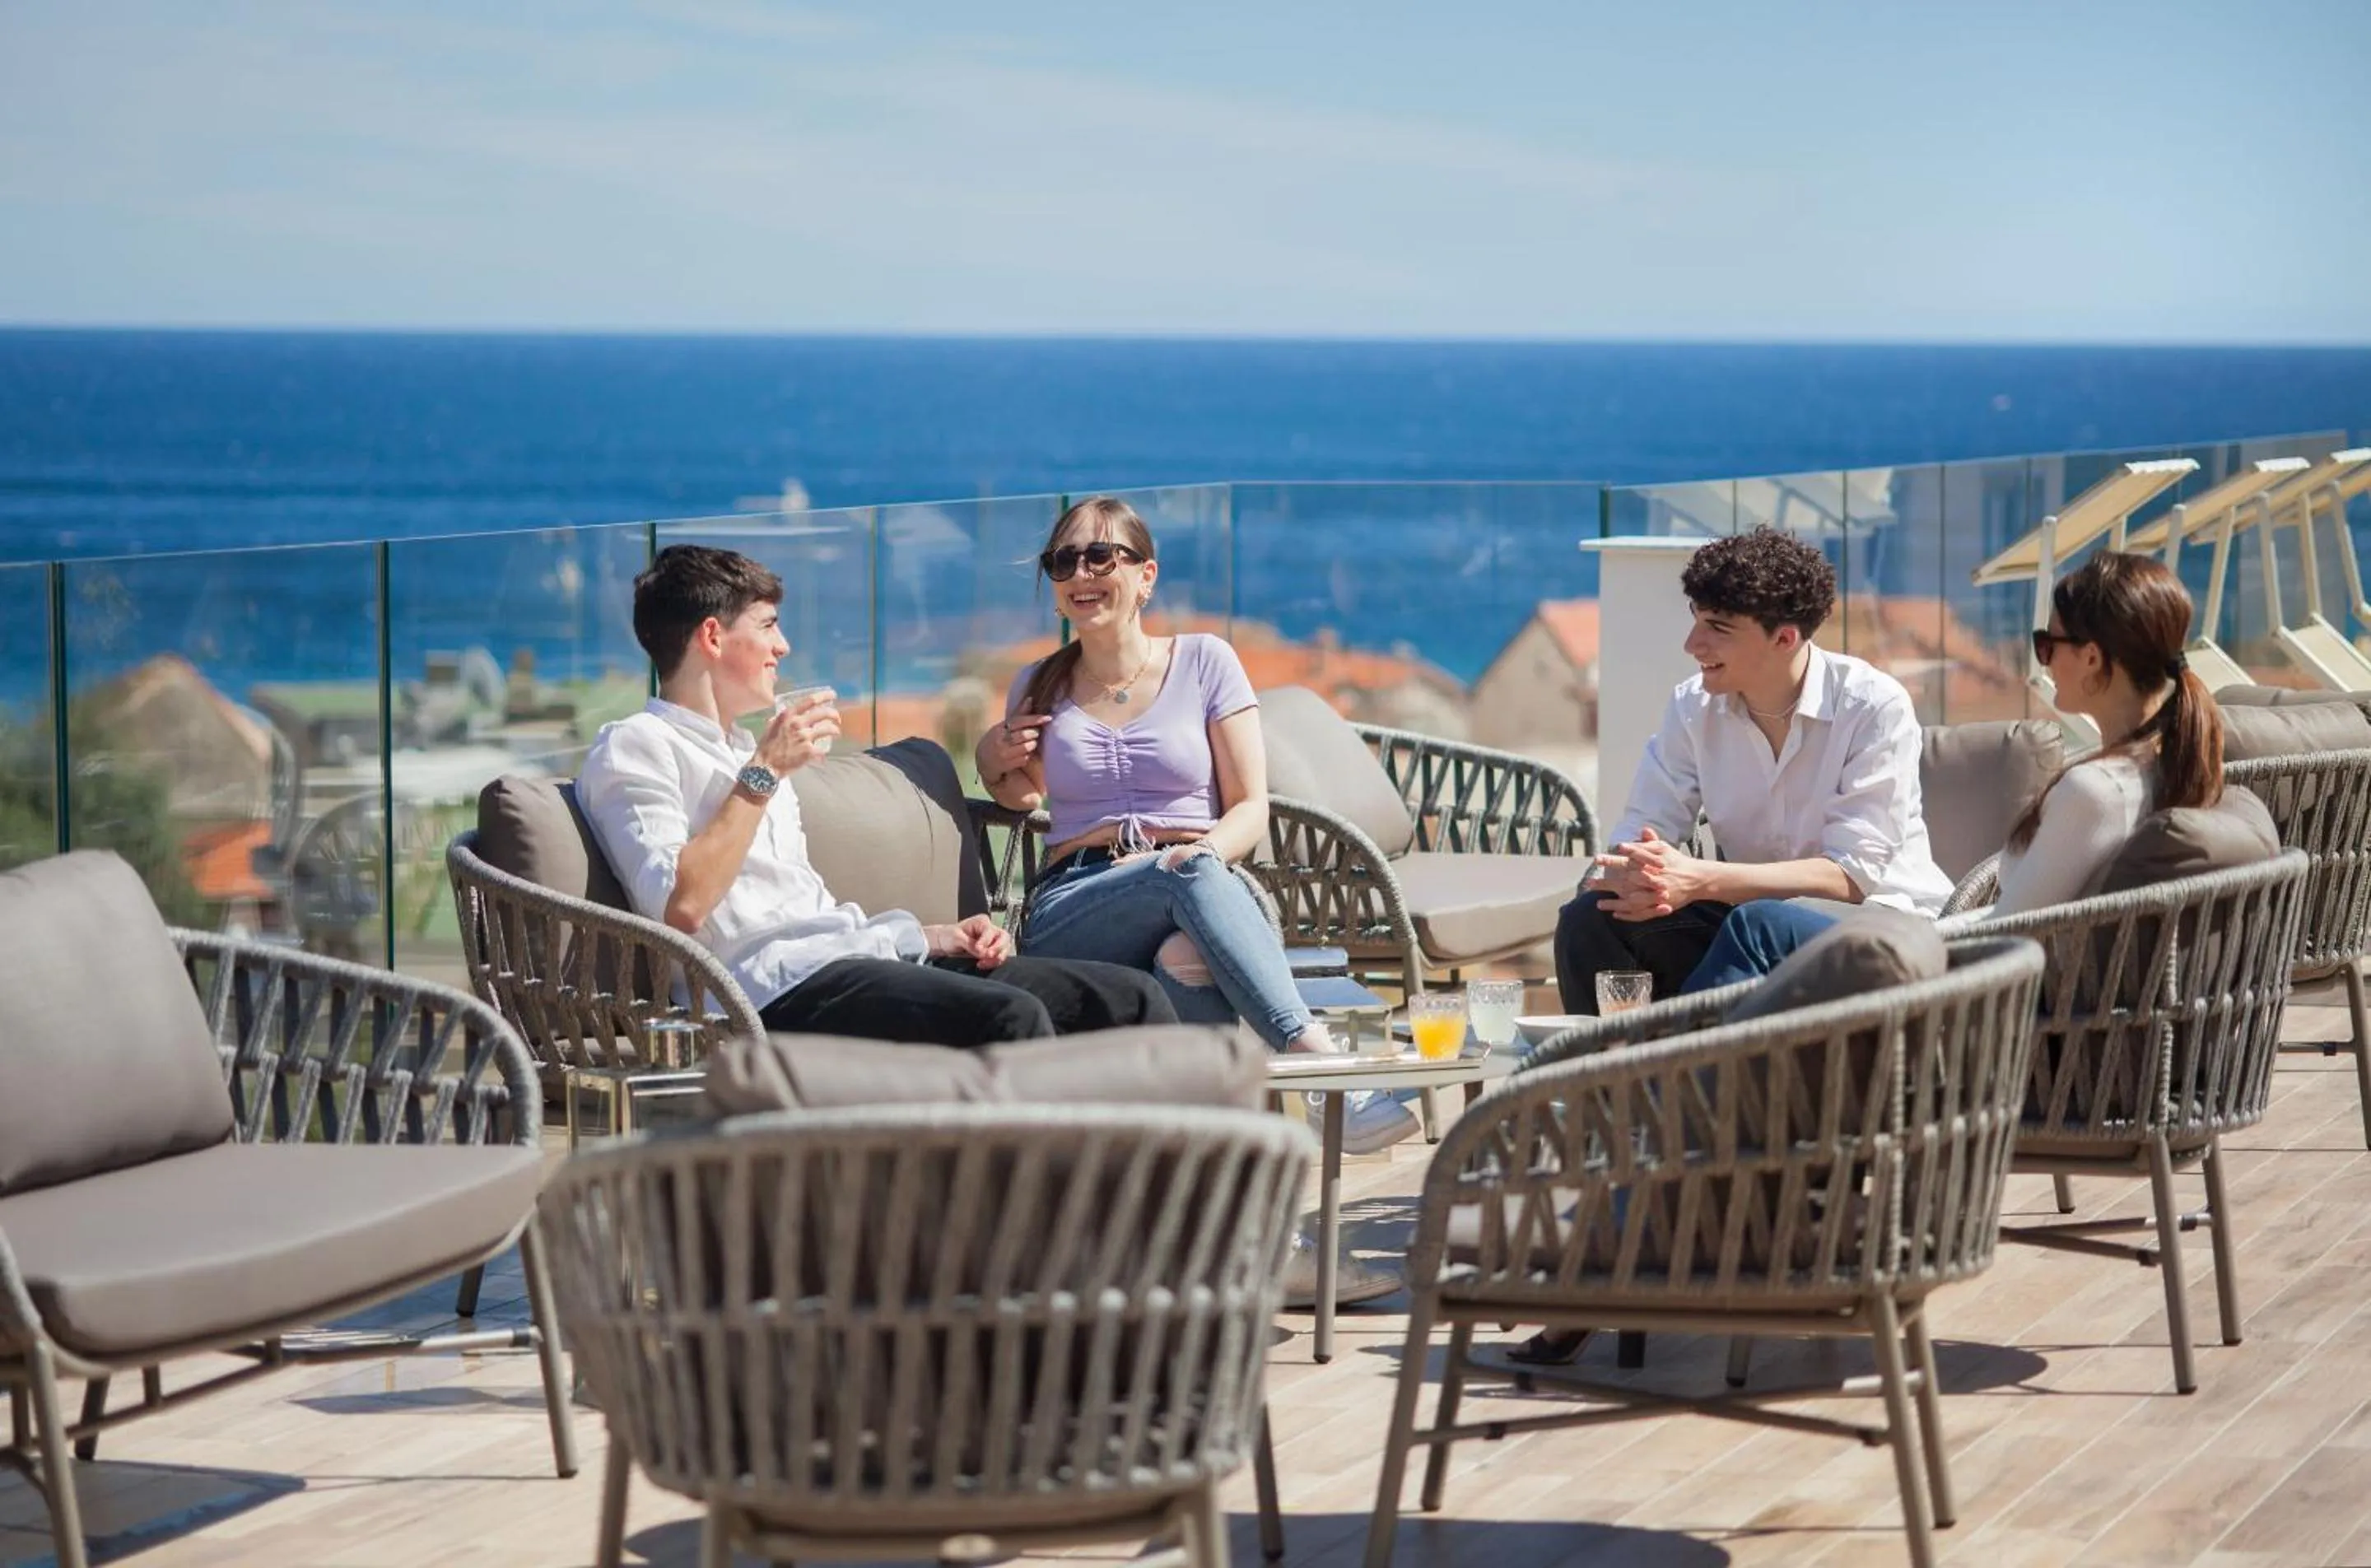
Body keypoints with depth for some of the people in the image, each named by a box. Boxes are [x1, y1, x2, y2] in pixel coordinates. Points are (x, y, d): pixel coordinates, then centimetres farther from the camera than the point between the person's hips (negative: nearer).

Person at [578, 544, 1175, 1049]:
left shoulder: (742, 749, 32)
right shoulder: (633, 749, 3)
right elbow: (680, 908, -14)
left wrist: (934, 936, 17)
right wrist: (764, 774, -9)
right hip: (777, 985, -9)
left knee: (1131, 997, -7)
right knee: (1012, 1018, -33)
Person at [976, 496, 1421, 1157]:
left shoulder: (1205, 662, 12)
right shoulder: (1038, 689, 19)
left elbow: (1252, 809, 6)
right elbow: (1021, 799, 35)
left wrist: (1203, 852, -16)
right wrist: (995, 764, 11)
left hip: (1209, 890, 0)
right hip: (1071, 914, 0)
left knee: (1188, 958, -42)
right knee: (1190, 874, -38)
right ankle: (1321, 1058, -55)